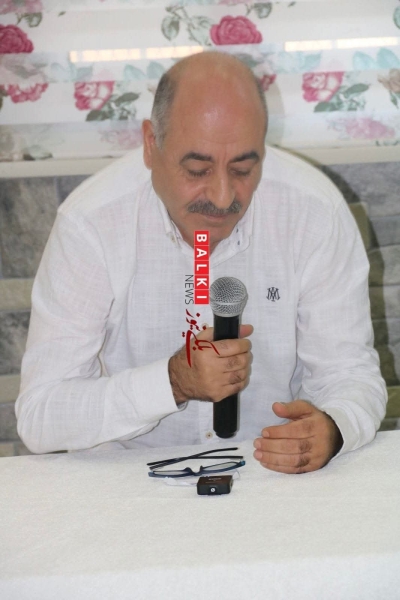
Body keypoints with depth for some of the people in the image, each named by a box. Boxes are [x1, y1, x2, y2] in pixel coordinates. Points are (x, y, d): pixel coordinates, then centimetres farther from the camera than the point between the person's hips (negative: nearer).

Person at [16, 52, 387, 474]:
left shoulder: (316, 212, -10)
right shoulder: (89, 223, -14)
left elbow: (351, 374, -4)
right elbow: (38, 417, -15)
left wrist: (331, 430, -27)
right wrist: (173, 381, -28)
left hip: (280, 475, 2)